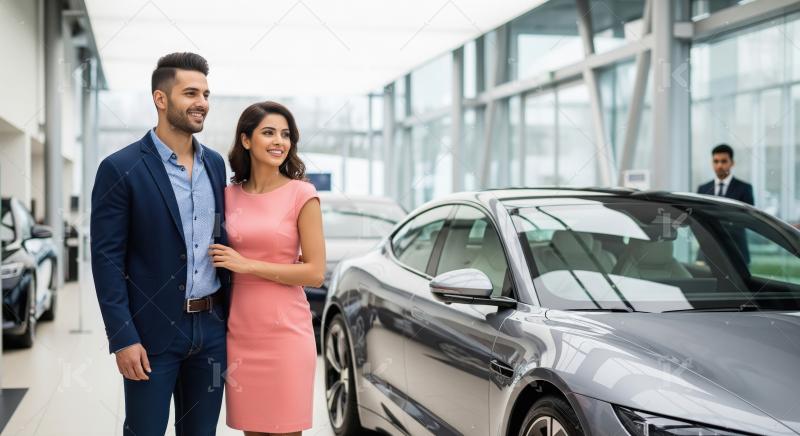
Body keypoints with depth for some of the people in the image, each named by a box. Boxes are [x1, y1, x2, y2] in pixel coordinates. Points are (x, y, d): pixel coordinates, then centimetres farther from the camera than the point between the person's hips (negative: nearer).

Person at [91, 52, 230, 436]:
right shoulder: (121, 168, -9)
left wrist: (231, 315, 11)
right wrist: (123, 337, -15)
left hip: (211, 326, 5)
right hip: (152, 330, -5)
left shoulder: (215, 163, 9)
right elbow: (107, 259, -11)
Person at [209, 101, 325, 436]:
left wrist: (248, 265, -12)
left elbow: (315, 273, -10)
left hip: (285, 331, -4)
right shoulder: (229, 195, 7)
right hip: (240, 331, 4)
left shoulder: (301, 195, -6)